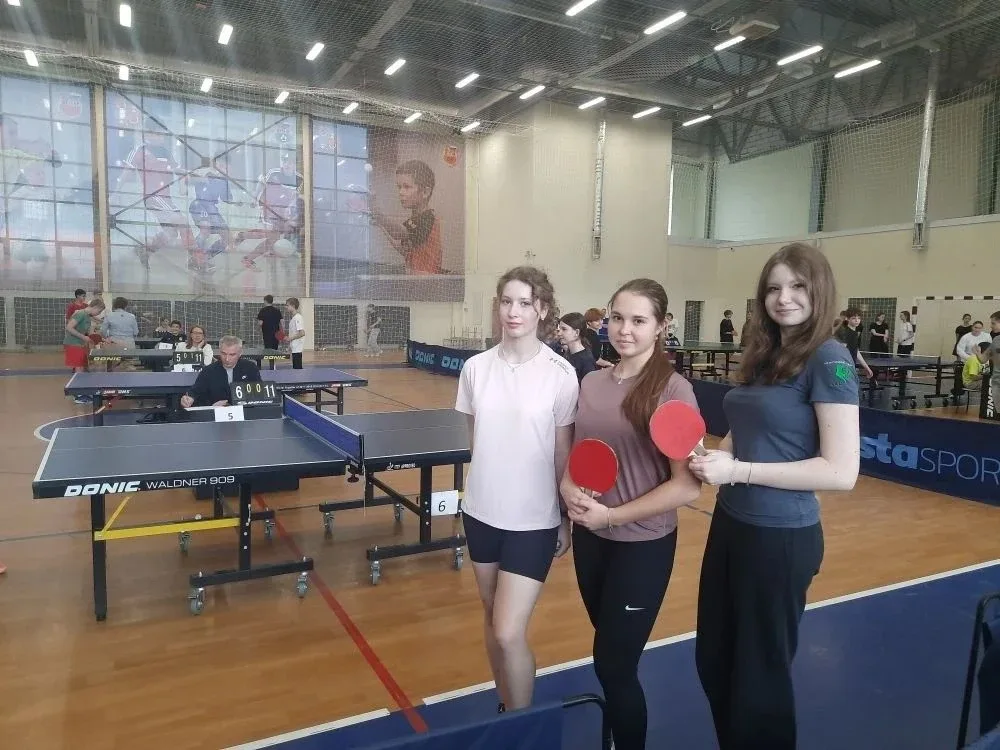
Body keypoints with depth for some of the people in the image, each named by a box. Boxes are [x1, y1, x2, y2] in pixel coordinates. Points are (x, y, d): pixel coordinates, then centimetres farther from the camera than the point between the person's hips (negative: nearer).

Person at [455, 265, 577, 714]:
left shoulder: (560, 374, -13)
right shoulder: (476, 367, -3)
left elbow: (564, 453, -6)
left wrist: (566, 517, -1)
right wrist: (488, 481, 11)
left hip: (533, 519, -4)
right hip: (482, 511, 4)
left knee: (509, 634, -5)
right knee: (491, 618, 18)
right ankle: (505, 709, 41)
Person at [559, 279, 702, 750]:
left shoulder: (673, 390, -16)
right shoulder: (591, 382, 1)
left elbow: (687, 486, -18)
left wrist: (612, 516, -17)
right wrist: (568, 487, -10)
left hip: (643, 545, -5)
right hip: (590, 537, 5)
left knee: (614, 665, 6)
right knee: (610, 655, 20)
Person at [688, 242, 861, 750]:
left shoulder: (829, 359, -15)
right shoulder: (763, 355, 8)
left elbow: (841, 472, -21)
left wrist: (737, 470, -22)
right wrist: (713, 458, -4)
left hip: (780, 537, -7)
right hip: (730, 524, 7)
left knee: (758, 672, 12)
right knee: (712, 659, 20)